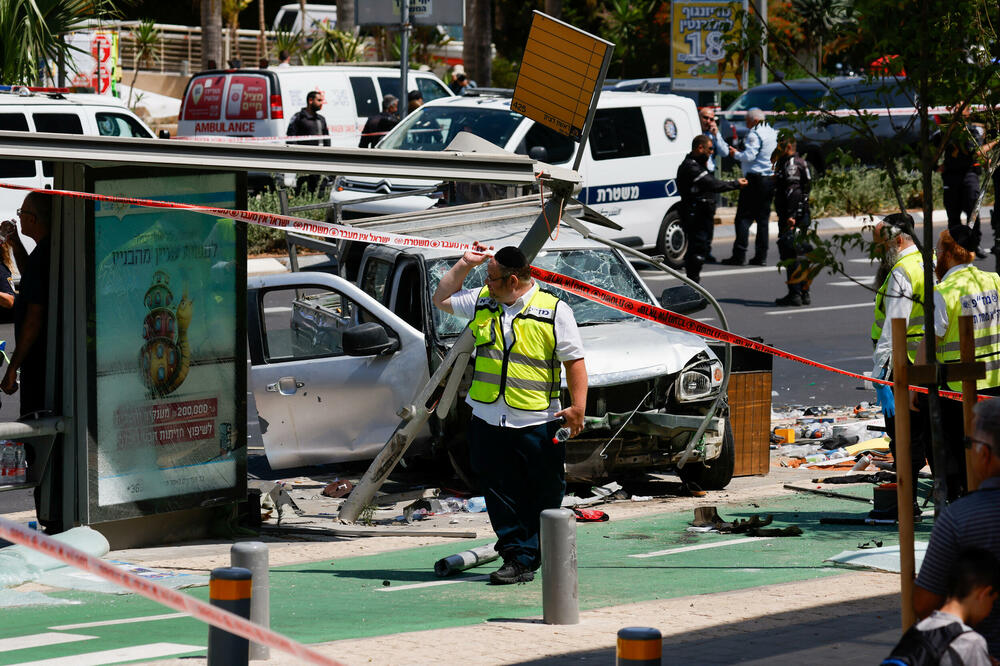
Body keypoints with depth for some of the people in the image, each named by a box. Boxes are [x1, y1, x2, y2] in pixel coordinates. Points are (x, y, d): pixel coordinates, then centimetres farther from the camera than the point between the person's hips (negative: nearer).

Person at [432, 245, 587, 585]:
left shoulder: (554, 311, -5)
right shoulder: (481, 303, 8)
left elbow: (574, 361, -4)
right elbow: (441, 299, 24)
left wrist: (577, 407, -13)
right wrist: (464, 265, 12)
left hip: (537, 423, -4)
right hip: (488, 419, 4)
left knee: (543, 495, 2)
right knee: (500, 494, 2)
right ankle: (517, 559, 6)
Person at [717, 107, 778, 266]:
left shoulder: (755, 134, -11)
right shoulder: (773, 133, 15)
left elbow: (749, 156, -19)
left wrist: (736, 154, 0)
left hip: (755, 179, -8)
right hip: (771, 179, 8)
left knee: (744, 217, -5)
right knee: (763, 218, 10)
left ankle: (739, 255, -9)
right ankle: (761, 256, 8)